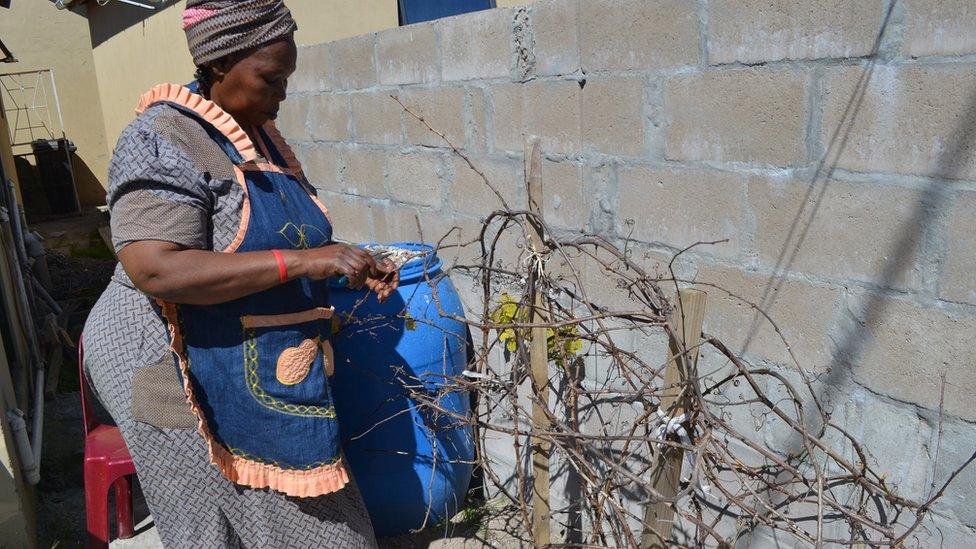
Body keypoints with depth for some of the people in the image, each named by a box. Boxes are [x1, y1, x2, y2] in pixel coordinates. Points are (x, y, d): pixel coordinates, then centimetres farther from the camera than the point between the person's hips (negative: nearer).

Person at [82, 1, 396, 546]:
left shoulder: (260, 135, 9)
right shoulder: (165, 141, -16)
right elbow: (156, 271, -28)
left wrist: (352, 264, 4)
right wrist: (303, 261, -31)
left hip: (265, 372, 8)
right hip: (188, 372, -8)